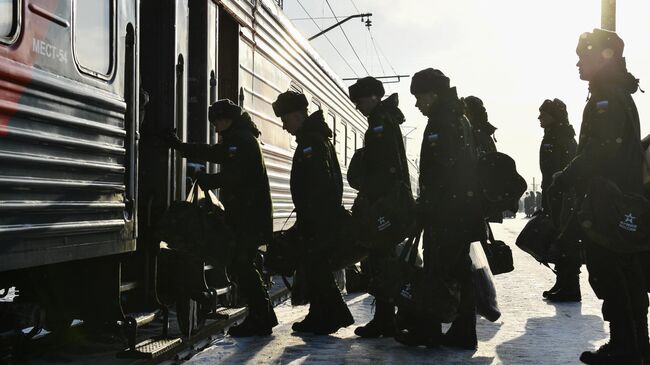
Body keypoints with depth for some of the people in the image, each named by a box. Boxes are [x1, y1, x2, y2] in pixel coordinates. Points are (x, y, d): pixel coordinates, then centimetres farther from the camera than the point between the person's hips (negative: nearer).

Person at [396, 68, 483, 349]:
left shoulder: (441, 122, -10)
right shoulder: (459, 119, 19)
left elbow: (440, 171, -20)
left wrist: (425, 210, -18)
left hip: (445, 212, -10)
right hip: (466, 209, 10)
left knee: (436, 271, -3)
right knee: (459, 272, 10)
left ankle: (425, 330, 5)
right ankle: (462, 333, 15)